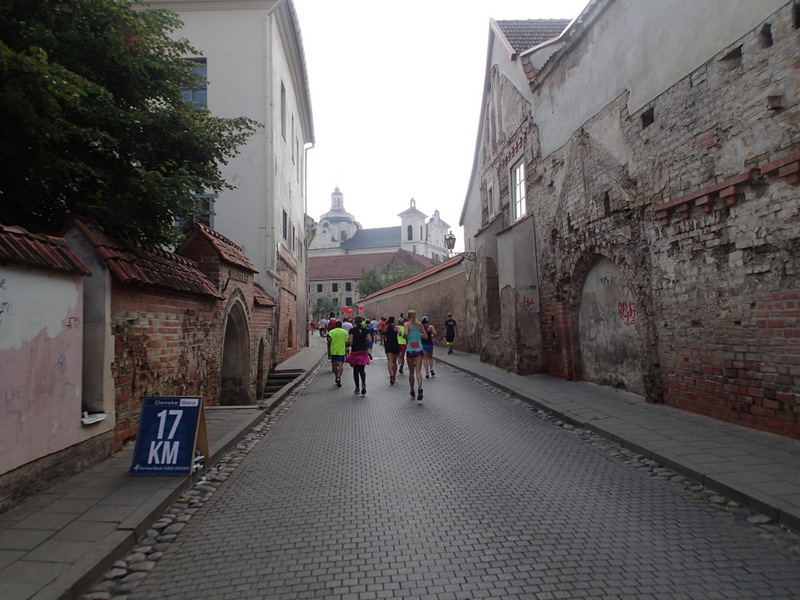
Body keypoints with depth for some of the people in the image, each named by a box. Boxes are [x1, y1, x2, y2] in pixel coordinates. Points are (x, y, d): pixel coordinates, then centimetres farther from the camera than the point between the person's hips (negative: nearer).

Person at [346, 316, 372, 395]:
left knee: (355, 370, 12)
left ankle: (357, 388, 17)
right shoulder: (365, 330, 2)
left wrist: (348, 341, 7)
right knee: (362, 370, 6)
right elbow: (370, 340, -3)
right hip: (364, 352, 2)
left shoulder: (352, 330, -7)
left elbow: (350, 342, -15)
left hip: (355, 352, -2)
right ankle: (363, 383, -22)